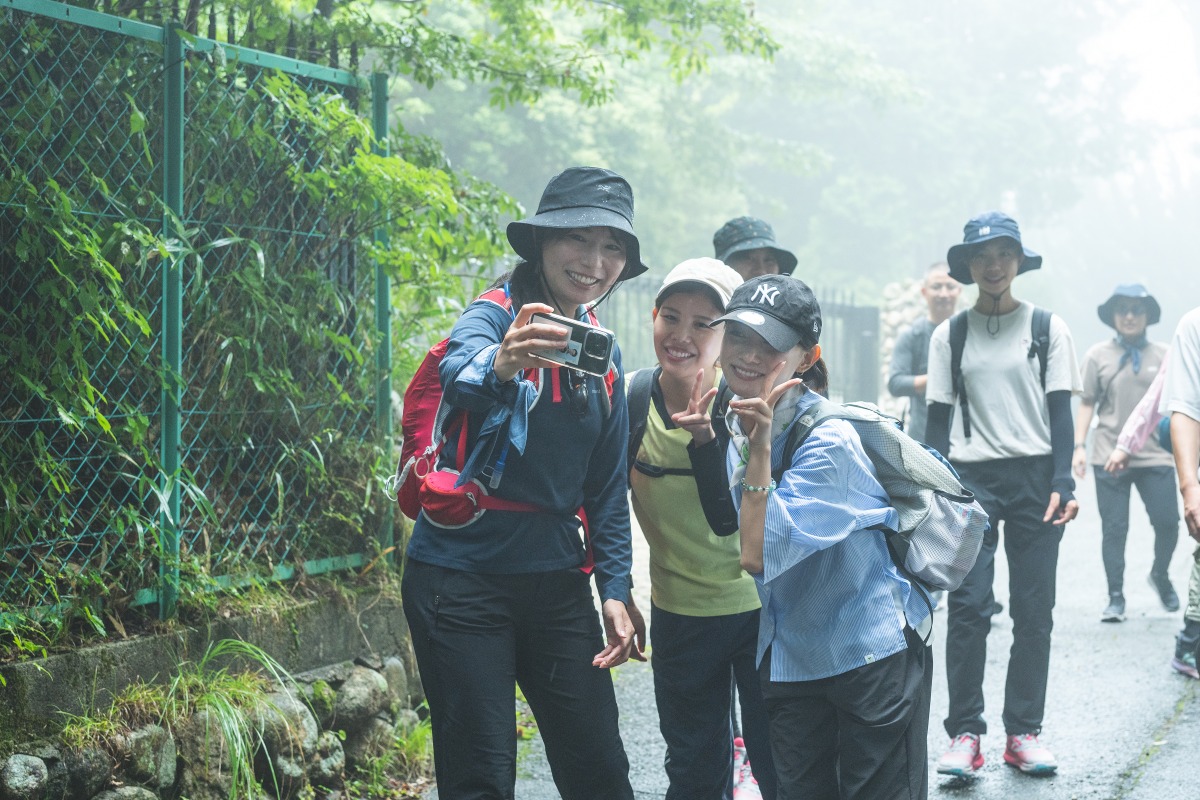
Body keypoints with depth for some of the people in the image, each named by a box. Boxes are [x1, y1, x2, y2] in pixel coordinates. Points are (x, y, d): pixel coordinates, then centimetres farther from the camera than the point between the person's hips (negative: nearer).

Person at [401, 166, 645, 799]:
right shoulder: (494, 318, -9)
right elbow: (460, 376, -34)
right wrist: (499, 364, -57)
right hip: (462, 575, -6)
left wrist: (615, 590, 6)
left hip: (555, 580, 6)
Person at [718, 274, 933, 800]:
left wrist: (759, 449, -27)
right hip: (790, 659, 7)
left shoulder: (829, 441, -21)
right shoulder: (735, 425, 3)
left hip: (872, 656, -7)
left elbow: (759, 555, -27)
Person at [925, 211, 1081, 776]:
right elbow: (939, 419, 8)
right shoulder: (949, 335, 8)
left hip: (1035, 476, 0)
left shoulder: (1047, 328, 5)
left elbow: (1060, 412, 3)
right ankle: (965, 734, -3)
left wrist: (1062, 484, -7)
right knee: (968, 606, -7)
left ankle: (1023, 731, 8)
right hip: (971, 476, 0)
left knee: (1034, 609, 0)